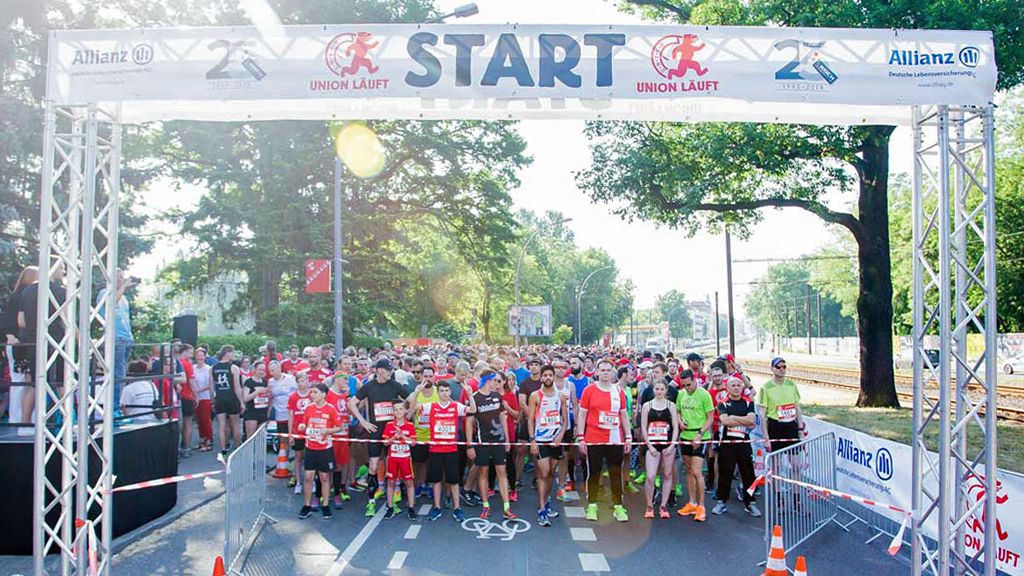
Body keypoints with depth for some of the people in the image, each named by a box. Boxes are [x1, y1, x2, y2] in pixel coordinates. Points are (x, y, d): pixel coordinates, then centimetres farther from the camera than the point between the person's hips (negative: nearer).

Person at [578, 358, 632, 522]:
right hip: (593, 440, -2)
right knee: (593, 473, 6)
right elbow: (582, 415, 1)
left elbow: (624, 416, 12)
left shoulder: (619, 391, 8)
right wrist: (580, 438, -5)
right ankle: (592, 506, 16)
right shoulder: (589, 390, 0)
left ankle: (618, 507, 14)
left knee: (616, 474, 6)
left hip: (616, 440, 2)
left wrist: (628, 437, 7)